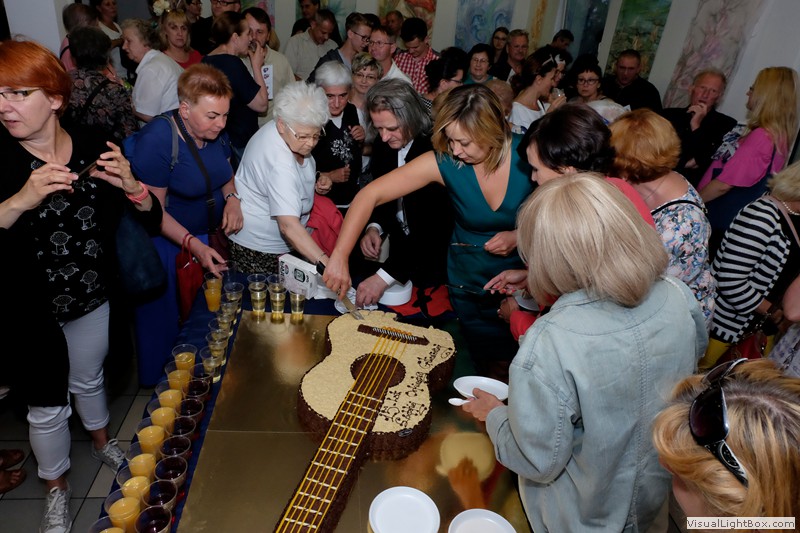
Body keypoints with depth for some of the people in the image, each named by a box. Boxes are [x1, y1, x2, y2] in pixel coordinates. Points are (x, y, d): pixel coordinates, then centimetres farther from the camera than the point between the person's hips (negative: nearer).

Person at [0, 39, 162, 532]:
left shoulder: (94, 146, -9)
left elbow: (152, 218, -6)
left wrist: (131, 186, -25)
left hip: (92, 298, 2)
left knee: (89, 380, 25)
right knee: (47, 407, 13)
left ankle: (102, 442, 54)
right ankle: (58, 487, 40)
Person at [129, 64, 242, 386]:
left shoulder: (216, 133, -2)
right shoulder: (157, 139, -23)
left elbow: (226, 174, 15)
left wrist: (232, 197, -8)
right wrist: (193, 244, -29)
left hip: (210, 236, 6)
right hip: (167, 242, -6)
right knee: (166, 320, 9)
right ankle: (161, 385, 33)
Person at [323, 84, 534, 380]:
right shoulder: (443, 161, -19)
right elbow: (371, 194, -21)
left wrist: (520, 236, -22)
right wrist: (339, 256, -28)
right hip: (469, 286, 0)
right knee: (489, 367, 16)